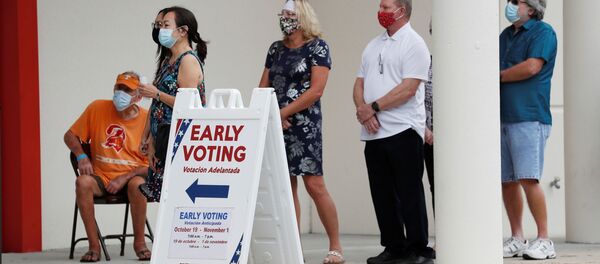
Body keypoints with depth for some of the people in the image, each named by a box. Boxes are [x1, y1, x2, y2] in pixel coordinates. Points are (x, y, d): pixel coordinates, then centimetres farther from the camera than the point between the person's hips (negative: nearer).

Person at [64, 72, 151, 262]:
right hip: (101, 178, 2)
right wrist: (81, 156, -8)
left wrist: (125, 178, -15)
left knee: (137, 184, -36)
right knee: (83, 182, -32)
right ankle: (94, 246, -24)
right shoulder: (97, 108, 0)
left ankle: (139, 242, -16)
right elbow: (70, 136, 11)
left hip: (132, 177, -1)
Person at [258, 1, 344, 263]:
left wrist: (282, 113, -13)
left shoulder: (317, 47, -3)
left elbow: (316, 90, -12)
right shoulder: (276, 49, 15)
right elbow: (263, 88, 14)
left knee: (314, 185, -10)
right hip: (277, 125, 6)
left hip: (304, 124, -6)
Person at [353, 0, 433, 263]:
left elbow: (408, 88, -16)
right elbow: (359, 83, 13)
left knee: (409, 193, -3)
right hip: (374, 133, 7)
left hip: (403, 130, -7)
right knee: (382, 194, 9)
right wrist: (363, 110, -6)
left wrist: (374, 107, -14)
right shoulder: (373, 46, 17)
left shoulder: (413, 44, -6)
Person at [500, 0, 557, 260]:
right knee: (507, 181, 5)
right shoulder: (505, 36, 20)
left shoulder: (543, 32, -3)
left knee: (528, 178, -13)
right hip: (503, 118, 7)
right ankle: (517, 240, 12)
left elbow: (532, 67, -15)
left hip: (529, 118, -7)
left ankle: (544, 240, -7)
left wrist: (498, 76, -3)